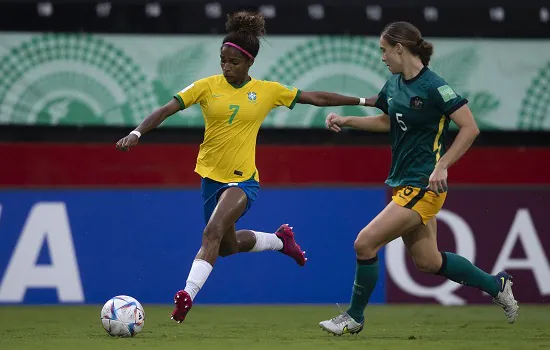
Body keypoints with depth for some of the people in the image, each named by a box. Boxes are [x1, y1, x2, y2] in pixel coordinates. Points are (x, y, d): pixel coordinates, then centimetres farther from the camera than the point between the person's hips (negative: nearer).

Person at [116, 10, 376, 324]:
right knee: (227, 246, 20)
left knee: (212, 233, -27)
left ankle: (188, 295, -31)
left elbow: (315, 98, 5)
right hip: (211, 176, 3)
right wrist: (137, 133, -24)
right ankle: (281, 240, 47)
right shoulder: (207, 86, -5)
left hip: (243, 179, -3)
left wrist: (363, 101, 5)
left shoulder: (268, 91, -3)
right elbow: (166, 110, -9)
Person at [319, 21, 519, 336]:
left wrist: (442, 166, -23)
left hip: (423, 187, -9)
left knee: (365, 243, -11)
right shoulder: (394, 84, 8)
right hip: (403, 183, 9)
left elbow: (470, 128, -18)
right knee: (428, 261, 15)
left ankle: (354, 317, 5)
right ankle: (495, 285, 31)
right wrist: (346, 121, 15)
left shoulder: (433, 86, -17)